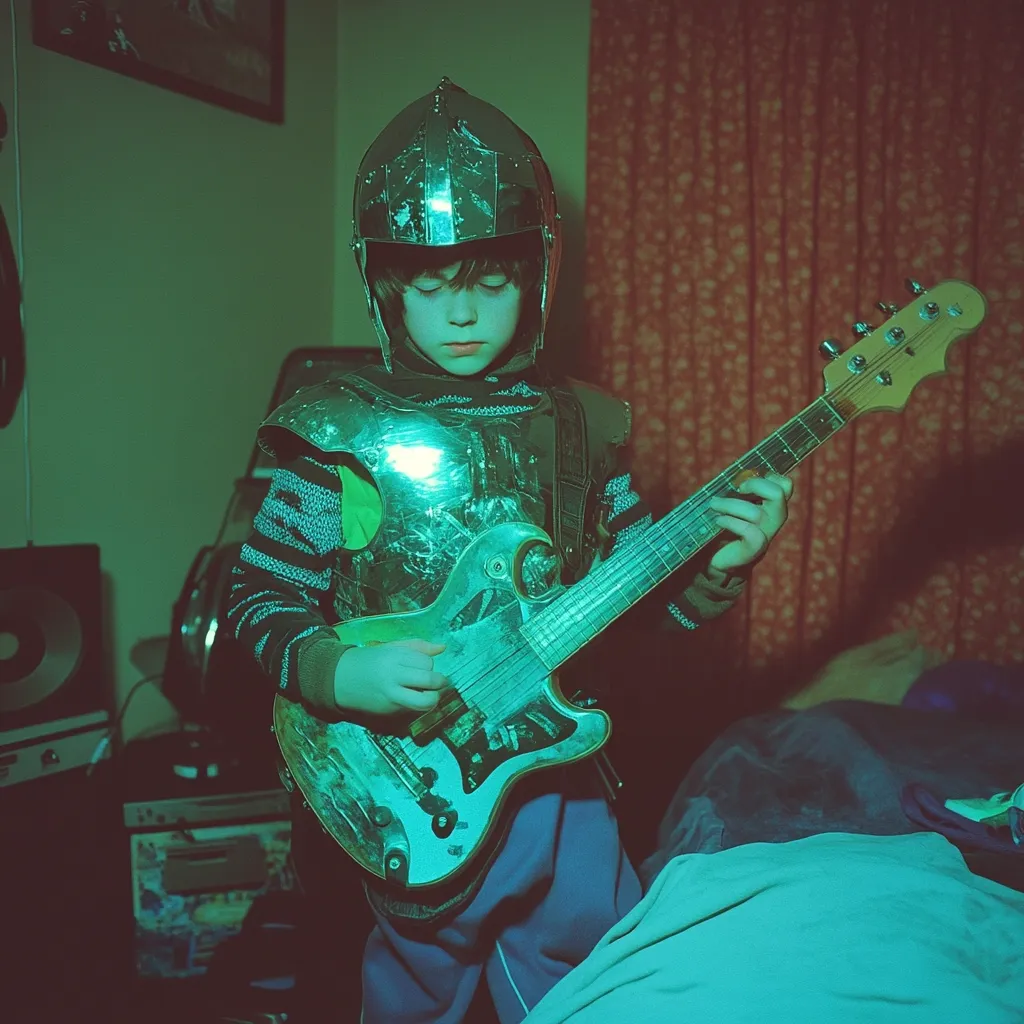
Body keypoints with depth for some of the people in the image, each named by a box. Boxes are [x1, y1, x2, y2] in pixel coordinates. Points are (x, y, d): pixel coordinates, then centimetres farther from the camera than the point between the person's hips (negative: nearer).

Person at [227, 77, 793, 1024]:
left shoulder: (578, 427, 1)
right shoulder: (342, 432, -8)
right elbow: (259, 599, -5)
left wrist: (715, 566, -15)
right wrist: (343, 675, -22)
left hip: (551, 760, 3)